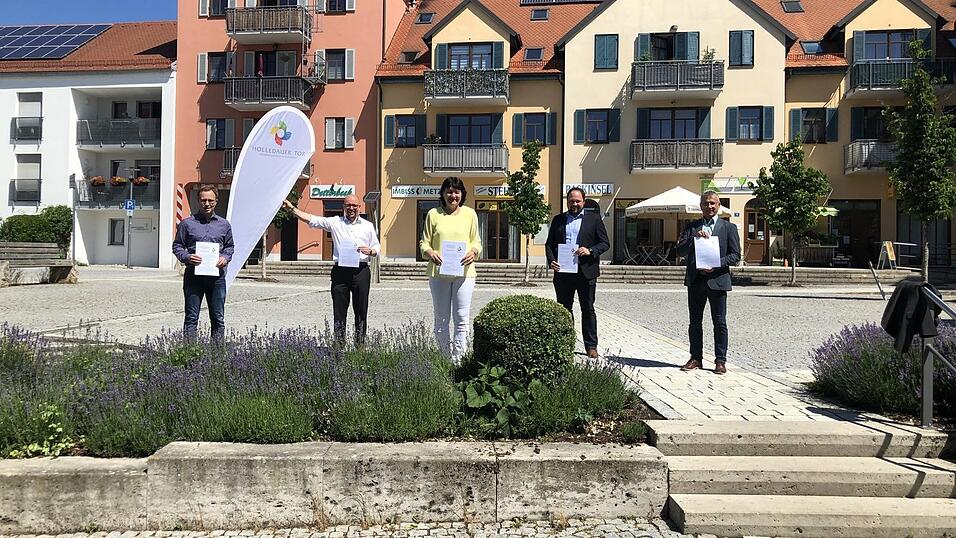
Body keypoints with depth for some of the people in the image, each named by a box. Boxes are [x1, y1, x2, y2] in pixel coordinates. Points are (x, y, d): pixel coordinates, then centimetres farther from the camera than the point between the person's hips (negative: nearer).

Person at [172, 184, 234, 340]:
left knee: (218, 318, 6)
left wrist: (225, 257, -2)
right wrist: (187, 257, -12)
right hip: (193, 275, -2)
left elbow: (229, 246, 19)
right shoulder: (187, 223, 5)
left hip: (217, 276, 2)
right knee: (191, 317, 0)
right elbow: (177, 246, 7)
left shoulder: (224, 224, 11)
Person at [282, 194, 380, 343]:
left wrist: (370, 251, -6)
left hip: (360, 271, 0)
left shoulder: (368, 226, 13)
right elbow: (311, 219, 6)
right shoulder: (335, 222, 10)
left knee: (361, 310, 3)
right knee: (339, 310, 1)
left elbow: (377, 247, 16)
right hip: (340, 270, 0)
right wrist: (292, 208, -1)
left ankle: (360, 343, 11)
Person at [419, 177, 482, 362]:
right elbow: (424, 242, 8)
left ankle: (458, 358, 0)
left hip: (464, 272, 0)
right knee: (441, 319, 6)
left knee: (462, 318, -6)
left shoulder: (470, 213, 10)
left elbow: (476, 241, 13)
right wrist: (430, 252, -14)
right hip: (439, 272, 1)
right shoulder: (433, 214, 8)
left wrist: (473, 252, -9)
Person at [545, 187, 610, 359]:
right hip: (562, 272, 3)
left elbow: (605, 243, 4)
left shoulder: (594, 219, 7)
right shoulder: (558, 220, 14)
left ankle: (591, 346, 10)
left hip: (586, 272, -2)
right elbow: (549, 244, 11)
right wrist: (551, 261, -6)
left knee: (588, 309, 3)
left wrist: (590, 251, -14)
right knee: (564, 309, 8)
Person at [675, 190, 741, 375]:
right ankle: (696, 358, 17)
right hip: (695, 280, 3)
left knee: (720, 322, 0)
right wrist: (694, 237, -14)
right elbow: (680, 250, 1)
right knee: (695, 321, 8)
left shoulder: (729, 227, 6)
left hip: (718, 280, -2)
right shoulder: (692, 227, 12)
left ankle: (720, 360, 7)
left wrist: (716, 264, -14)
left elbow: (735, 255, 0)